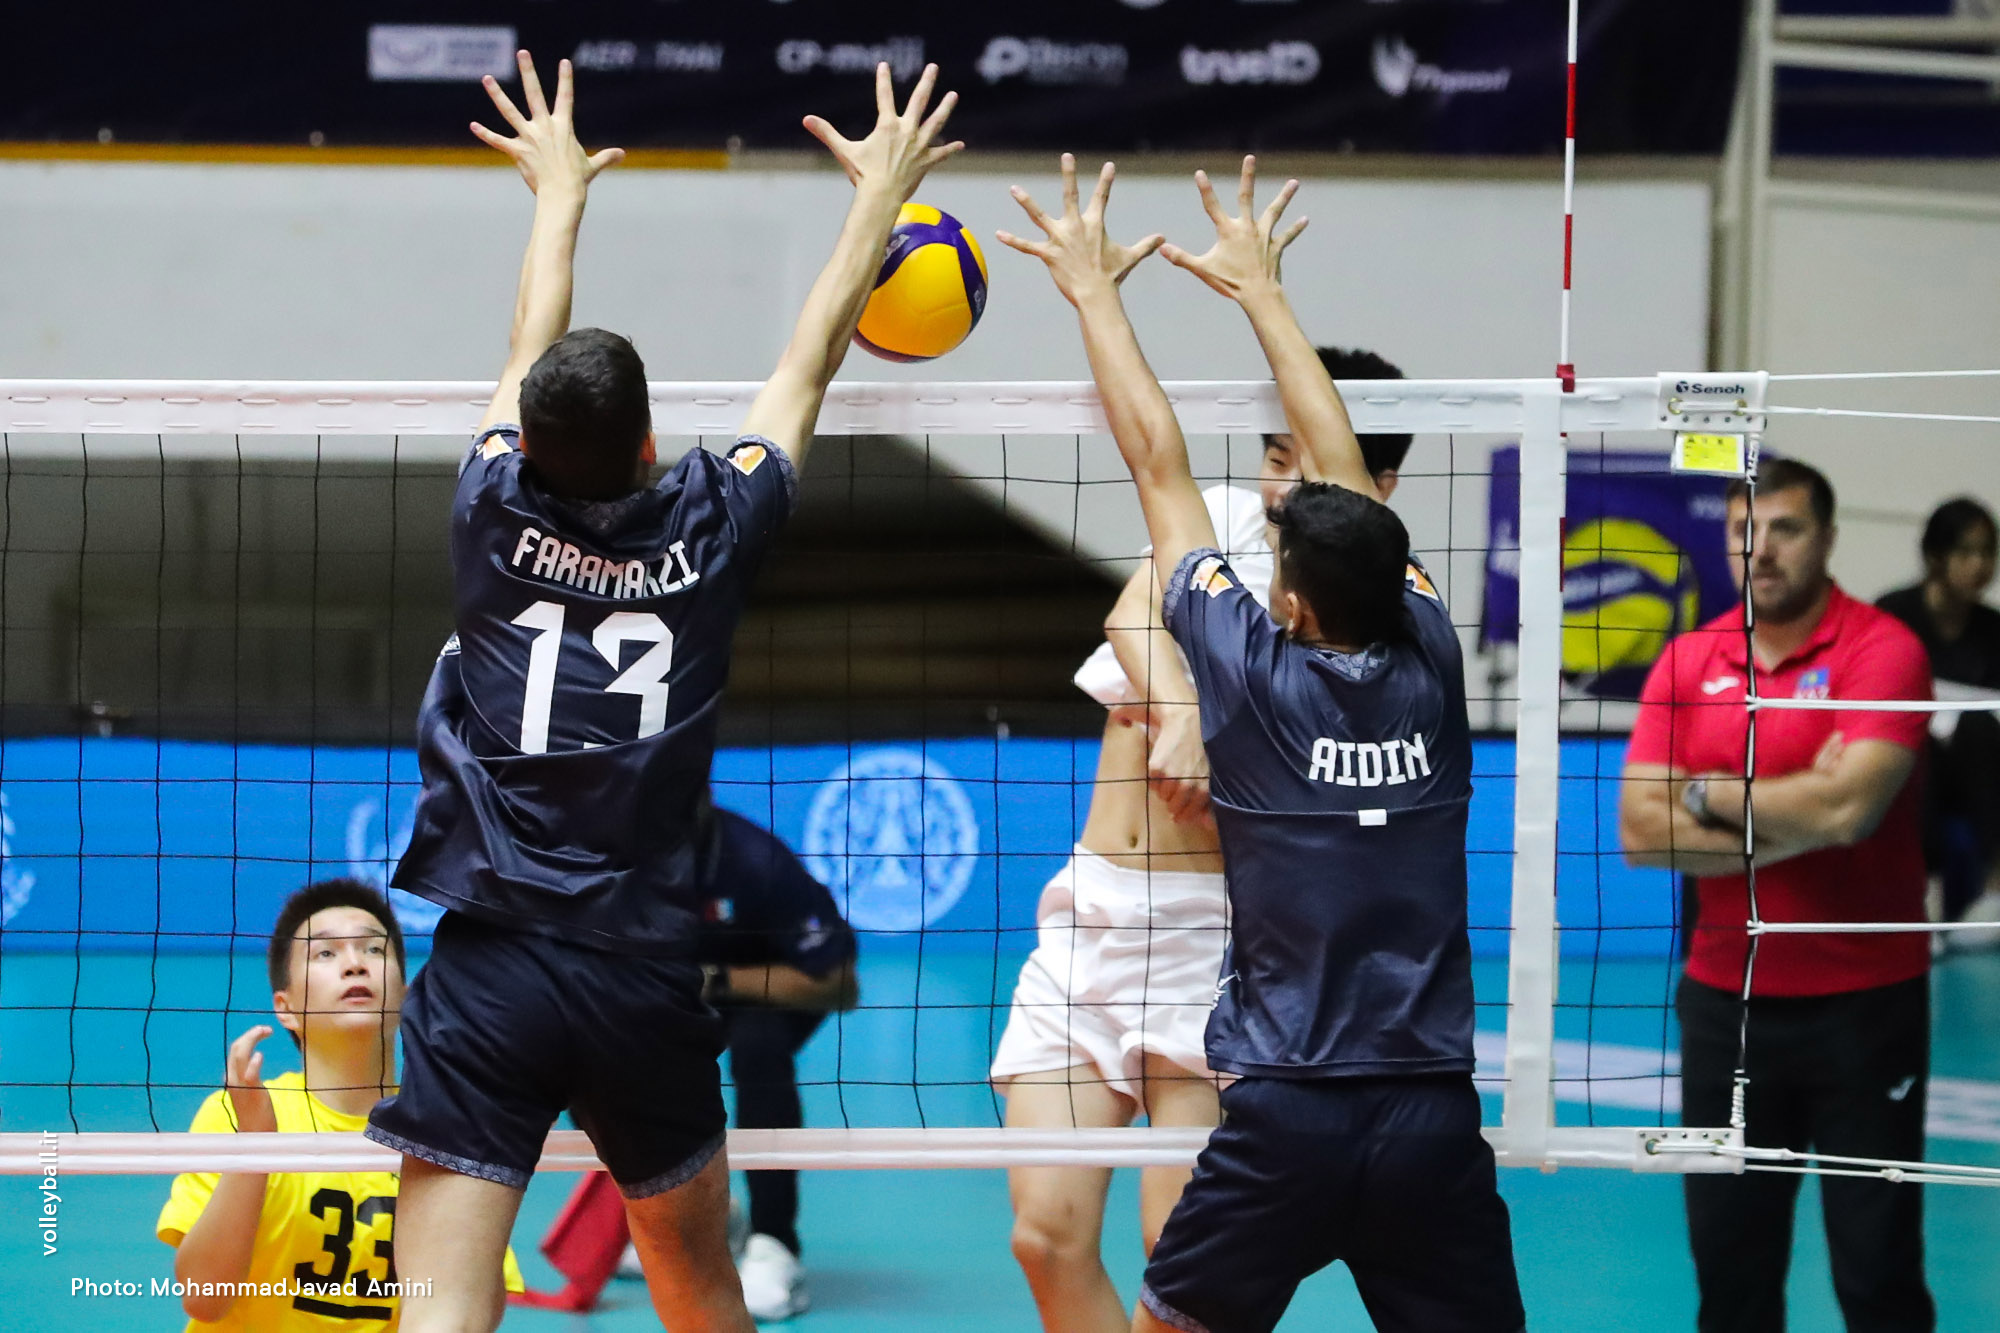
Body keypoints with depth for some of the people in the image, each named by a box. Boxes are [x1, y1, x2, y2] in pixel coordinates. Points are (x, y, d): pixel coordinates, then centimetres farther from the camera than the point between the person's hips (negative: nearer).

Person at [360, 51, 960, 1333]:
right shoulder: (706, 536, -1)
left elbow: (533, 352, 19)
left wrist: (560, 191, 36)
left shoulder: (499, 516, -1)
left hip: (490, 977, -1)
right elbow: (809, 363, 14)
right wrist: (881, 192, 29)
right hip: (649, 980, 1)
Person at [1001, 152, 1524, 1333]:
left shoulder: (1256, 672, -6)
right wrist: (1259, 288, 26)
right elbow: (1342, 465, 15)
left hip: (1288, 1115, -2)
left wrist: (1092, 288, 16)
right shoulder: (1429, 665, 2)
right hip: (1436, 1114, 2)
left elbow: (1158, 463, 4)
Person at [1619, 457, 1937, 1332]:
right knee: (1729, 1259, 10)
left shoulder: (1881, 650, -9)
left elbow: (1847, 807, -23)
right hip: (1725, 998, 4)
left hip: (1864, 1004, -4)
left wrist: (1709, 795, -8)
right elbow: (1641, 831, -5)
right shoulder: (1688, 662, 5)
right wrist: (1791, 821, -15)